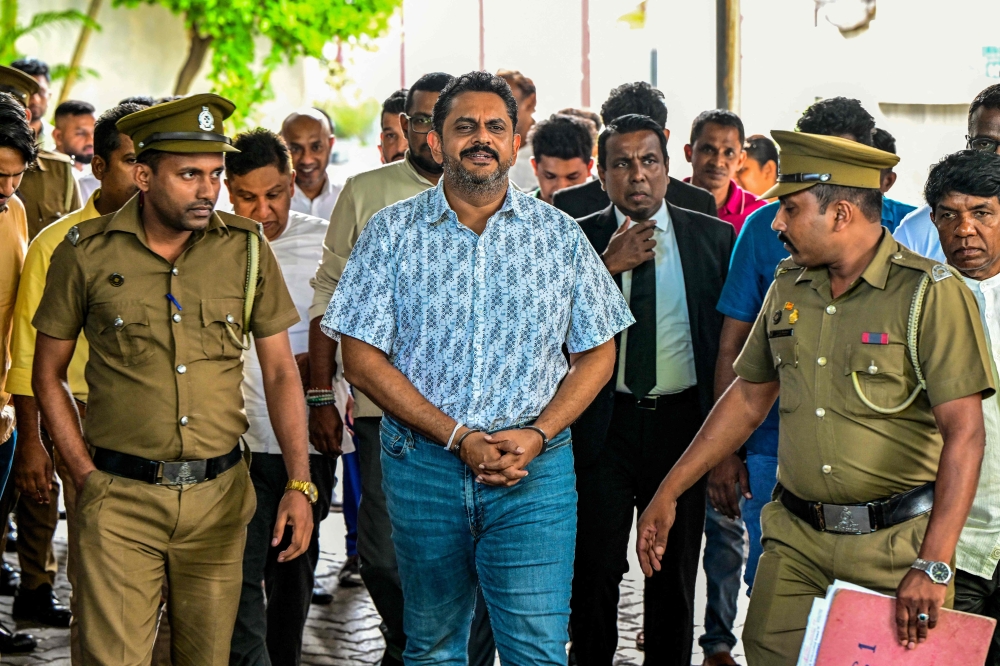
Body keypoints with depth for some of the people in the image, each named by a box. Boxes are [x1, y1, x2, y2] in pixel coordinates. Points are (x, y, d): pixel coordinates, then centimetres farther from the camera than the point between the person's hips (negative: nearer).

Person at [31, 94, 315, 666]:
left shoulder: (247, 250, 2)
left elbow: (281, 372, 4)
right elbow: (49, 374, 7)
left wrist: (300, 484, -5)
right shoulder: (87, 253, -2)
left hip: (220, 495, 2)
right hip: (121, 498, -2)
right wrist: (87, 475, -2)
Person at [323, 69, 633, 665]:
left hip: (535, 470, 0)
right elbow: (362, 360, -3)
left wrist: (536, 435, -10)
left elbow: (597, 353, 7)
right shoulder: (392, 232, 1)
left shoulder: (561, 235, 5)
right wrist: (459, 437, -12)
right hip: (422, 464, 1)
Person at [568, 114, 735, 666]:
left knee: (675, 573, 10)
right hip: (602, 424, -1)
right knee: (594, 569, 2)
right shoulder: (577, 241, 2)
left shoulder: (714, 237, 5)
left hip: (682, 421, 1)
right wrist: (607, 265, -17)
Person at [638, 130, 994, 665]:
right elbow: (748, 398, 19)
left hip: (897, 540, -5)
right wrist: (668, 493, 15)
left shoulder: (931, 293, -10)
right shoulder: (788, 286, 9)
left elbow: (964, 433, -16)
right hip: (796, 539, 5)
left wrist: (933, 566, -23)